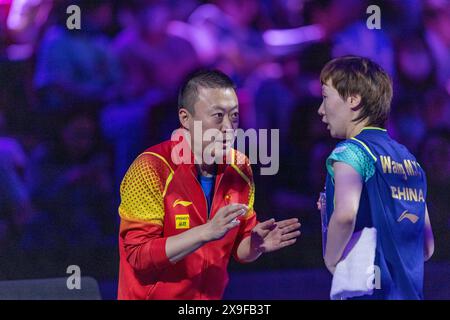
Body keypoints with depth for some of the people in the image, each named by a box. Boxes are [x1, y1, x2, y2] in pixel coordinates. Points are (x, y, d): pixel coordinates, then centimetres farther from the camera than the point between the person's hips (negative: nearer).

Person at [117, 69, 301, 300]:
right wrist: (207, 232, -30)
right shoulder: (152, 169, -18)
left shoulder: (240, 168, -1)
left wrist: (255, 245, -15)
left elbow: (239, 250, 7)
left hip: (210, 295, 5)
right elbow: (139, 255, -23)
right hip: (153, 296, -5)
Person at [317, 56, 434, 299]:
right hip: (411, 292, 8)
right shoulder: (409, 159, 15)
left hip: (366, 291, -8)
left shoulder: (351, 152, -8)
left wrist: (331, 259, -13)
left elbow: (345, 213, -28)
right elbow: (427, 247, 19)